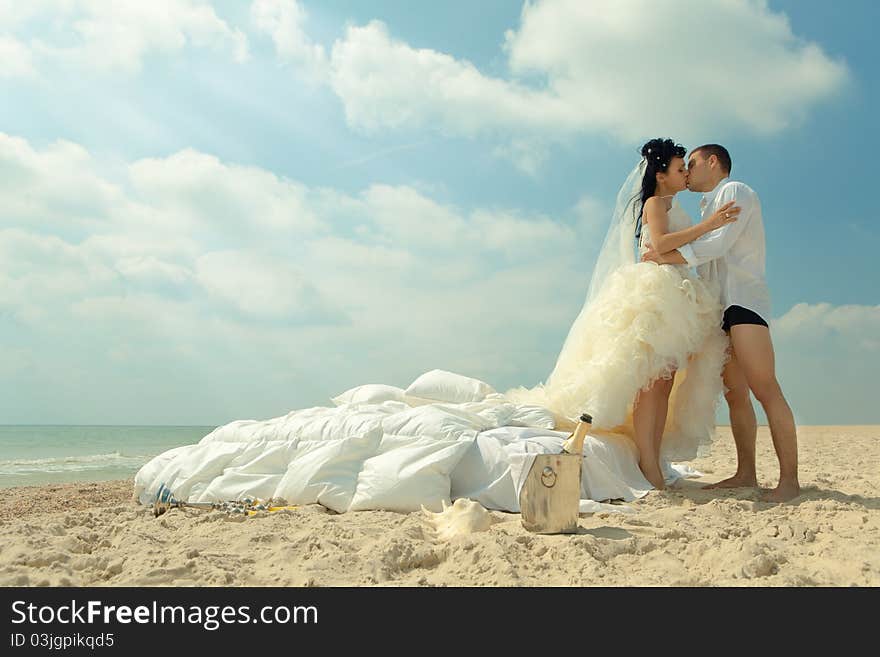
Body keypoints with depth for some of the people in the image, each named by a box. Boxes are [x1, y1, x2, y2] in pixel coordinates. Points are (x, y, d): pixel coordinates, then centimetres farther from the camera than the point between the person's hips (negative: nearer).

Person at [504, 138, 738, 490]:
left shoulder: (672, 206, 27)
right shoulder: (654, 202, 1)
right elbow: (660, 242, -18)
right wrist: (708, 224, -22)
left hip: (674, 299, 9)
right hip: (654, 292, -9)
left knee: (665, 383, 1)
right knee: (652, 379, -16)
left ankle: (653, 465, -1)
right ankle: (647, 466, -20)